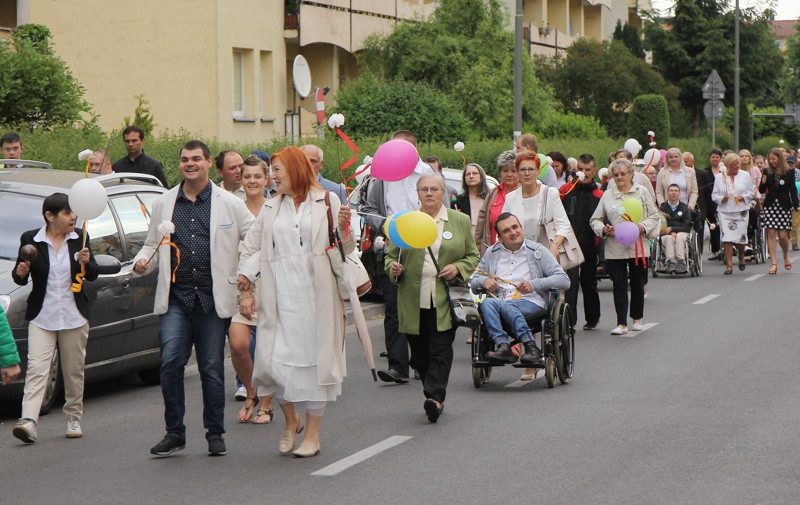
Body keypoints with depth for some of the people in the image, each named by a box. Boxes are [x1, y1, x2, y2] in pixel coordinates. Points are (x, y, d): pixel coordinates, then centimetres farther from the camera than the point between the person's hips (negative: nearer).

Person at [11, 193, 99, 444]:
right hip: (41, 317, -2)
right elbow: (20, 278, 4)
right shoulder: (30, 240, -2)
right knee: (36, 368, -13)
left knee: (74, 371, 9)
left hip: (74, 316, 2)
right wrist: (20, 273, -18)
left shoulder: (79, 239, 4)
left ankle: (73, 418, 24)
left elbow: (92, 275, 6)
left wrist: (86, 263, -14)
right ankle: (28, 422, -23)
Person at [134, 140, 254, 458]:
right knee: (171, 361, -12)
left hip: (213, 298, -1)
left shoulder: (230, 204, 5)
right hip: (176, 297, 1)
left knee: (212, 368, 4)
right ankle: (174, 432, -1)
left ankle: (215, 434, 15)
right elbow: (152, 243, 18)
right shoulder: (164, 204, 12)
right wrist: (142, 261, -2)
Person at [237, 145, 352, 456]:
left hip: (317, 294, -3)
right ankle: (291, 420, 19)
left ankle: (312, 434, 10)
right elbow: (250, 249, 20)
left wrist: (343, 229, -15)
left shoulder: (327, 200, 6)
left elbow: (346, 250, 6)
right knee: (273, 362, -6)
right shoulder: (270, 208, 17)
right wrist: (245, 290, 9)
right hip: (281, 298, 3)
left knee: (313, 359, -1)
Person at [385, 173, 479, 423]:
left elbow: (473, 257, 12)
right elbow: (391, 255, 15)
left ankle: (435, 397, -16)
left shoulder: (460, 221, 9)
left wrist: (458, 268, -7)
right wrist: (393, 268, -7)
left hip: (445, 301, -2)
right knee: (420, 353, 3)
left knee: (440, 350, -10)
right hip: (413, 302, 2)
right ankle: (435, 399, 14)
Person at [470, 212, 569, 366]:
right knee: (487, 303, -32)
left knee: (506, 306, -35)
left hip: (531, 303, -3)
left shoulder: (537, 251, 10)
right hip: (498, 301, 3)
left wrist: (533, 285, -13)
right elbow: (473, 279, 22)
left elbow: (564, 280, 2)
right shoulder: (492, 253, 20)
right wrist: (484, 281, -3)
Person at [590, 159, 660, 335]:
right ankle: (622, 323, -1)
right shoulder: (607, 195, 8)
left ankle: (637, 318, 26)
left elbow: (654, 216, 8)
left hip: (638, 247, 0)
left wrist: (644, 227, -10)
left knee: (638, 284, 9)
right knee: (619, 285, -2)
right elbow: (595, 220, 12)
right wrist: (603, 229, -9)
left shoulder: (641, 192, 6)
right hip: (614, 248, 0)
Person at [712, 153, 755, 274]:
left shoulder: (745, 175, 8)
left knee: (740, 237, -1)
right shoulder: (720, 177, 7)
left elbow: (751, 192, 10)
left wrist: (743, 197, -9)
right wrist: (721, 198, -11)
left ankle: (741, 258, 30)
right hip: (725, 211, 0)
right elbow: (714, 195, 9)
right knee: (727, 238, -10)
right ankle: (729, 265, -8)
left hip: (741, 211, 0)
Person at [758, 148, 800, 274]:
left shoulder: (789, 172, 1)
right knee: (771, 233, -5)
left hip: (784, 207, -2)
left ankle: (786, 256, 26)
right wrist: (763, 182, -12)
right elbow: (762, 191, 9)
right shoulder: (767, 172, 5)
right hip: (770, 206, 2)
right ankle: (773, 263, -2)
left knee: (782, 235, -4)